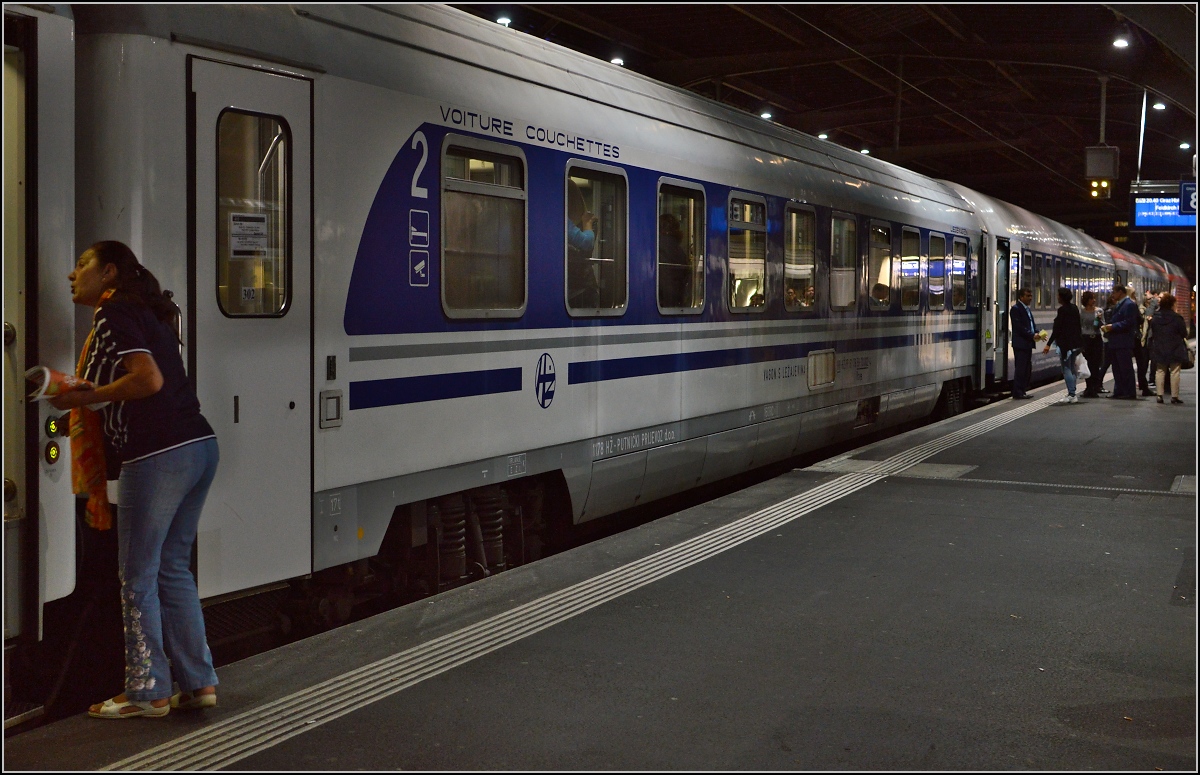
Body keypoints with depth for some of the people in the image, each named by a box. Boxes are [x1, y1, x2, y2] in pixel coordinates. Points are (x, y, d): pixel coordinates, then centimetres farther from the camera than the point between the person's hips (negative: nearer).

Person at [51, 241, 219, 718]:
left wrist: (85, 398, -8)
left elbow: (149, 379, -18)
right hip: (199, 446, 9)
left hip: (157, 458, -9)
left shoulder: (112, 314, -5)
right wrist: (85, 396, 18)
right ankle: (199, 682, 18)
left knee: (138, 577, 2)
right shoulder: (147, 313, 22)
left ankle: (148, 692, 9)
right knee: (172, 568, 16)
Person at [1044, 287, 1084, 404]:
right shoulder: (1074, 308, 10)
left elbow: (1057, 329, -17)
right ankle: (1072, 394, 16)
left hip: (1066, 343, -9)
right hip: (1076, 342, 9)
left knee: (1066, 369, -5)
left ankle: (1071, 395, -9)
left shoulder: (1062, 310, -14)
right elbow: (1078, 325, 16)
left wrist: (1048, 344, -16)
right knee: (1071, 368, 14)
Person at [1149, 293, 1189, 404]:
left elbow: (1153, 333, 8)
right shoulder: (1177, 318, -14)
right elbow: (1184, 333, -8)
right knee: (1175, 372, 2)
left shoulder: (1154, 318, 0)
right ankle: (1174, 396, 1)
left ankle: (1159, 395, 6)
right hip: (1175, 349, -4)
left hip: (1160, 350, 4)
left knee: (1160, 371, 11)